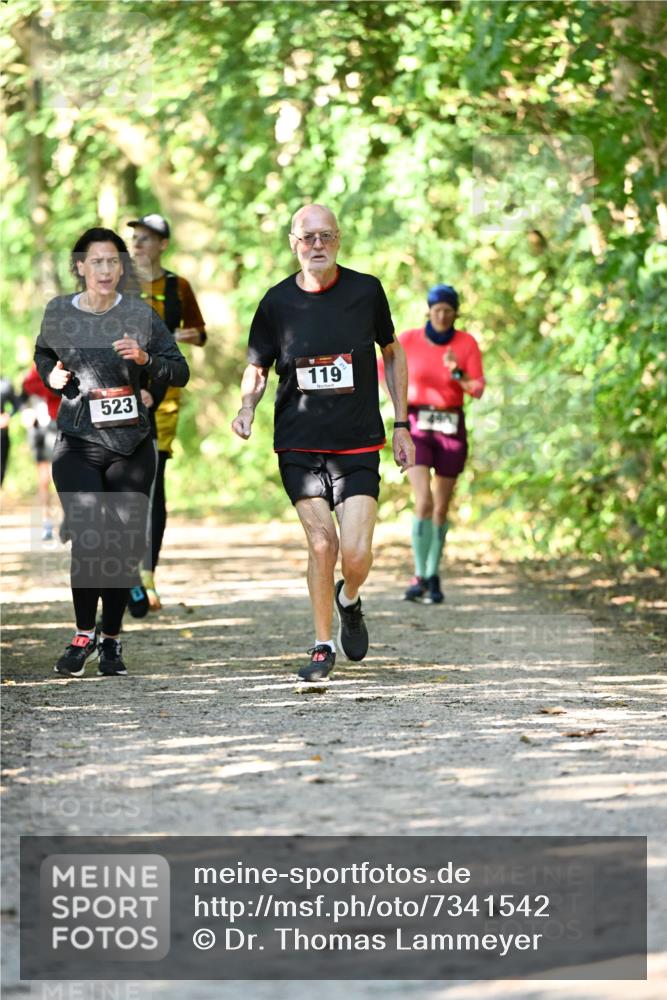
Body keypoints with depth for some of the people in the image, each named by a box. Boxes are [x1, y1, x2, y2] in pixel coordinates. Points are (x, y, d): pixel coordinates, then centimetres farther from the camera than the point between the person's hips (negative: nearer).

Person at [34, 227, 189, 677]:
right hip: (79, 445, -1)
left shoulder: (140, 314, -2)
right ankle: (84, 635, 3)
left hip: (132, 446, 1)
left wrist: (145, 358, -19)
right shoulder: (59, 312, 1)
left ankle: (111, 640, 19)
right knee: (89, 539, -15)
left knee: (127, 545, 3)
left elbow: (180, 372, -1)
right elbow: (43, 354, 21)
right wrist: (51, 375, 0)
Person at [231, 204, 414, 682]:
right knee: (321, 544, -5)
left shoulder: (365, 290, -1)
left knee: (355, 554, -10)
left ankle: (349, 601, 25)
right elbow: (257, 367, 9)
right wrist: (248, 406, -12)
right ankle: (323, 645, 13)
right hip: (298, 444, 0)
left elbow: (392, 353, 13)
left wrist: (401, 424, 10)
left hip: (359, 444, 0)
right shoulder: (277, 302, -1)